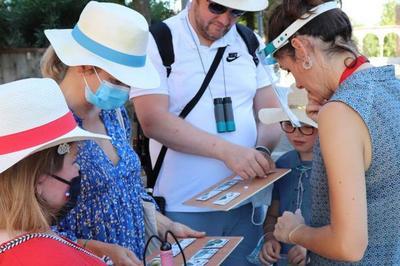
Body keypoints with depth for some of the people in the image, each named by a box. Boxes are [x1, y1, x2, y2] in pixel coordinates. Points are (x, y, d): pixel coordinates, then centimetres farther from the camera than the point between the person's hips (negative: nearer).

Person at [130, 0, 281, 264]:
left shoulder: (248, 42, 7)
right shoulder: (157, 42, -7)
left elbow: (270, 110, 10)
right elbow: (153, 121, -16)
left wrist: (262, 149, -11)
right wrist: (226, 150, -25)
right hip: (185, 207, -4)